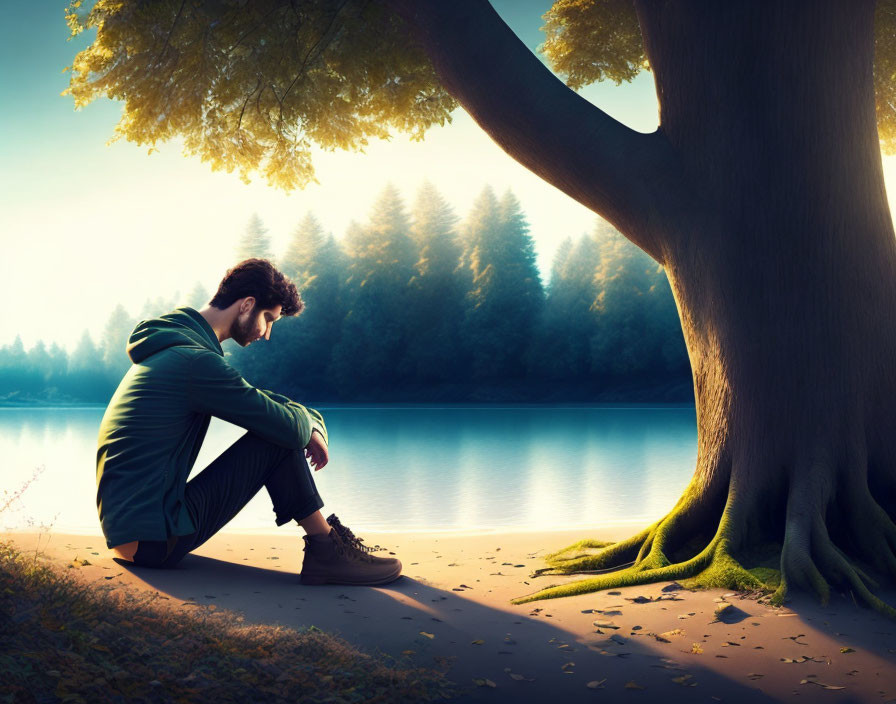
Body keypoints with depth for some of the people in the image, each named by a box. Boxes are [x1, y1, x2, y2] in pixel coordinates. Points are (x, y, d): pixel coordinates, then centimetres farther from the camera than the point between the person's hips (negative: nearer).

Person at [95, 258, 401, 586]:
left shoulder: (171, 348, 13)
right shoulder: (197, 361, -20)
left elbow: (251, 397, 24)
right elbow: (290, 428, -19)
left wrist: (308, 420, 9)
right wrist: (308, 419, 5)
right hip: (155, 540, -10)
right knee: (278, 438, -12)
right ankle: (327, 551, 0)